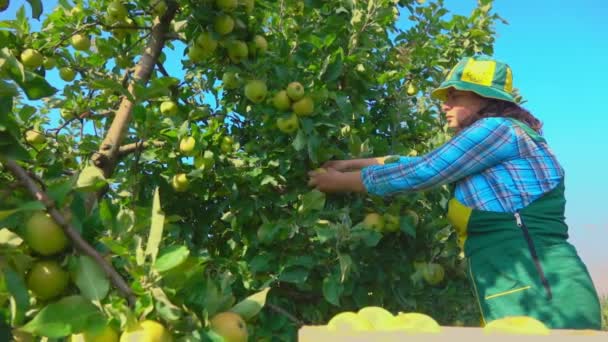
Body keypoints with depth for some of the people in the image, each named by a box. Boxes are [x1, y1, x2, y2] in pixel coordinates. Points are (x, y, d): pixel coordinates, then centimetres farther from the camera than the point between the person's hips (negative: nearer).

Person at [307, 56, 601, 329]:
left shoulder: (498, 128, -8)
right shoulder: (490, 144, 21)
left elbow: (420, 173, -8)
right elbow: (425, 164, 23)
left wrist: (342, 182, 3)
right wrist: (353, 163, 22)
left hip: (541, 298, -9)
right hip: (525, 299, 9)